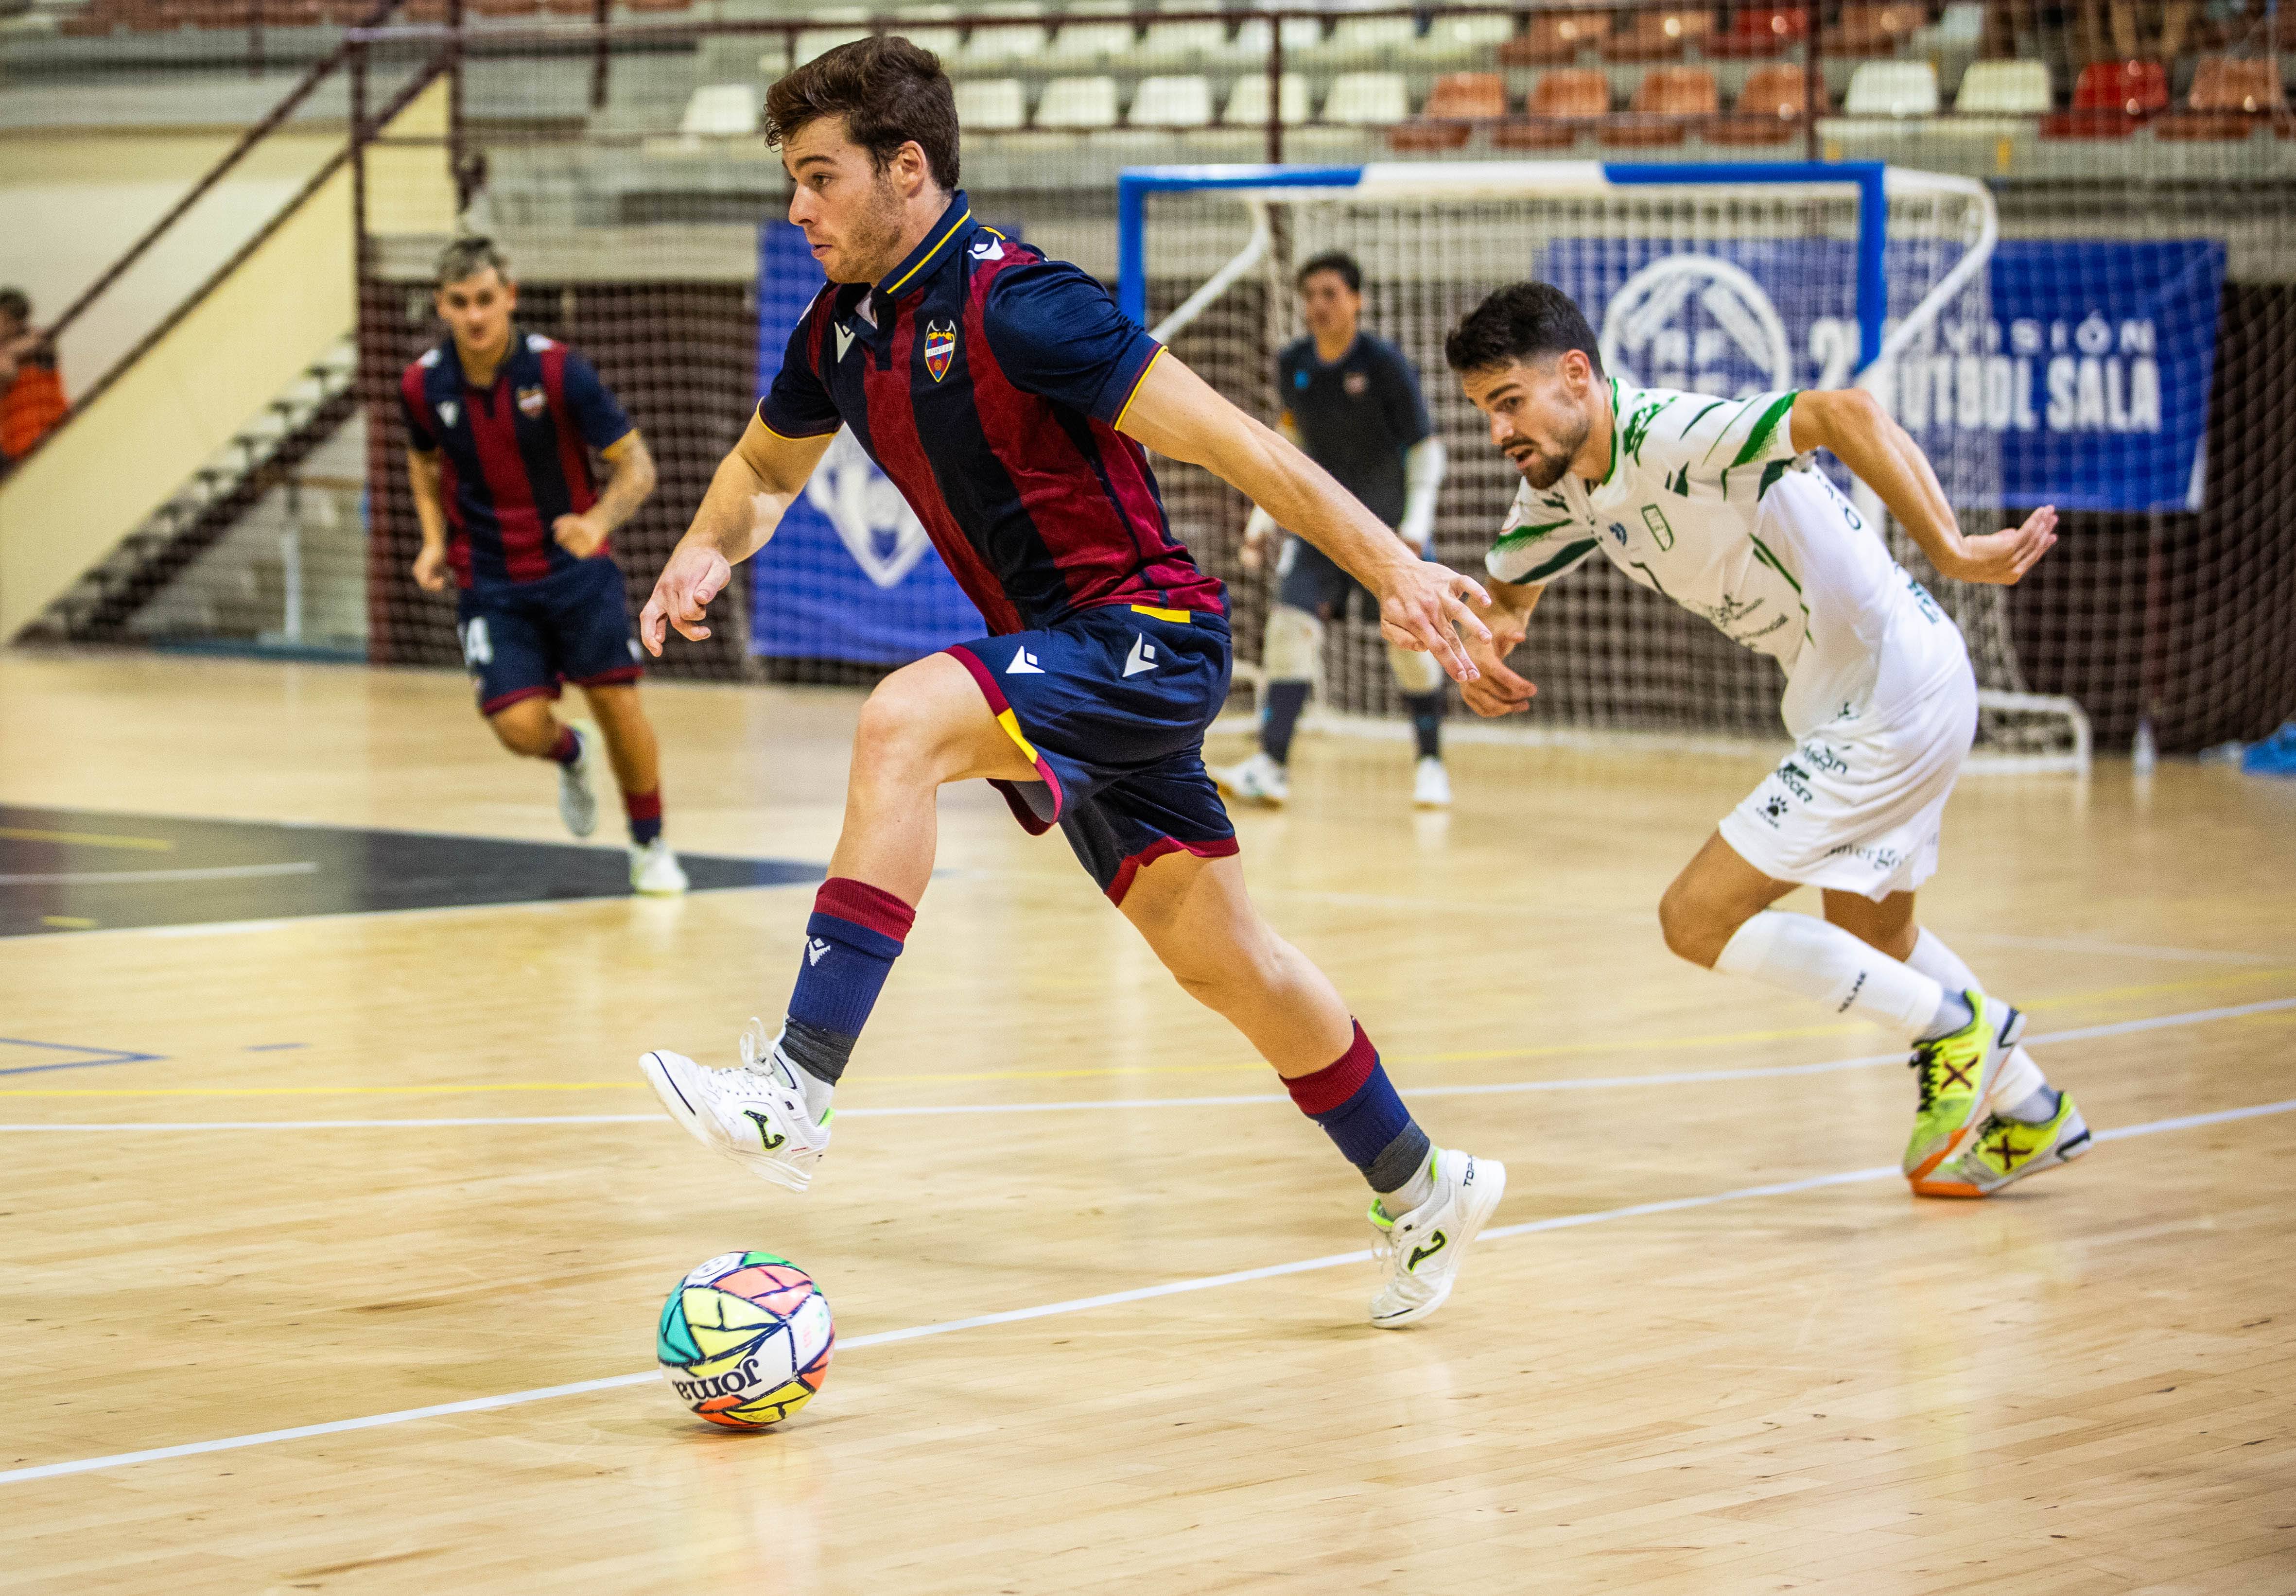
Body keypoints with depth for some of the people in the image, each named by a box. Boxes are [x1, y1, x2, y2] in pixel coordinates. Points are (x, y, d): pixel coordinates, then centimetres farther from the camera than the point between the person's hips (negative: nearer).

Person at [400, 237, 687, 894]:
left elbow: (636, 463, -11)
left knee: (619, 705, -6)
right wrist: (435, 540, 2)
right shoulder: (423, 386, -7)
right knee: (519, 725, -13)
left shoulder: (558, 369, -16)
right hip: (490, 585, 1)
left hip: (574, 566, -1)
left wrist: (599, 523, -30)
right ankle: (571, 754, 26)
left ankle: (650, 845, 20)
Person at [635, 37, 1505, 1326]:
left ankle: (797, 1092, -34)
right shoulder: (844, 330, 5)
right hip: (1063, 663, 9)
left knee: (903, 726, -30)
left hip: (1150, 636, -9)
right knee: (1220, 959, 15)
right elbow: (767, 467, 23)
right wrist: (710, 551, 1)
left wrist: (1392, 567, -27)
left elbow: (1230, 442, -22)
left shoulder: (1015, 305, -20)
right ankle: (1423, 1192, 31)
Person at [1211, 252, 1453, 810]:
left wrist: (1417, 521, -20)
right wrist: (1264, 521, 10)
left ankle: (1431, 763, 17)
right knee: (1290, 628, -14)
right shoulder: (1292, 365, -1)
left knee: (1412, 645, -3)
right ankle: (1271, 768, -19)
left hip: (1389, 527, -3)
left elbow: (1425, 449, -9)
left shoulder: (1384, 364, -14)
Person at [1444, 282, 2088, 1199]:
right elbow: (1505, 591, 16)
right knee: (1871, 933, 28)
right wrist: (1483, 651, -7)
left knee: (1698, 919, -11)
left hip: (1893, 694, -10)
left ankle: (1953, 1026, 3)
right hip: (1837, 696, 10)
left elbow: (1846, 413, -40)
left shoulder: (1676, 439, -27)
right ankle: (2028, 1116, 45)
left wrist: (1947, 551, -41)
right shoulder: (1559, 489, 2)